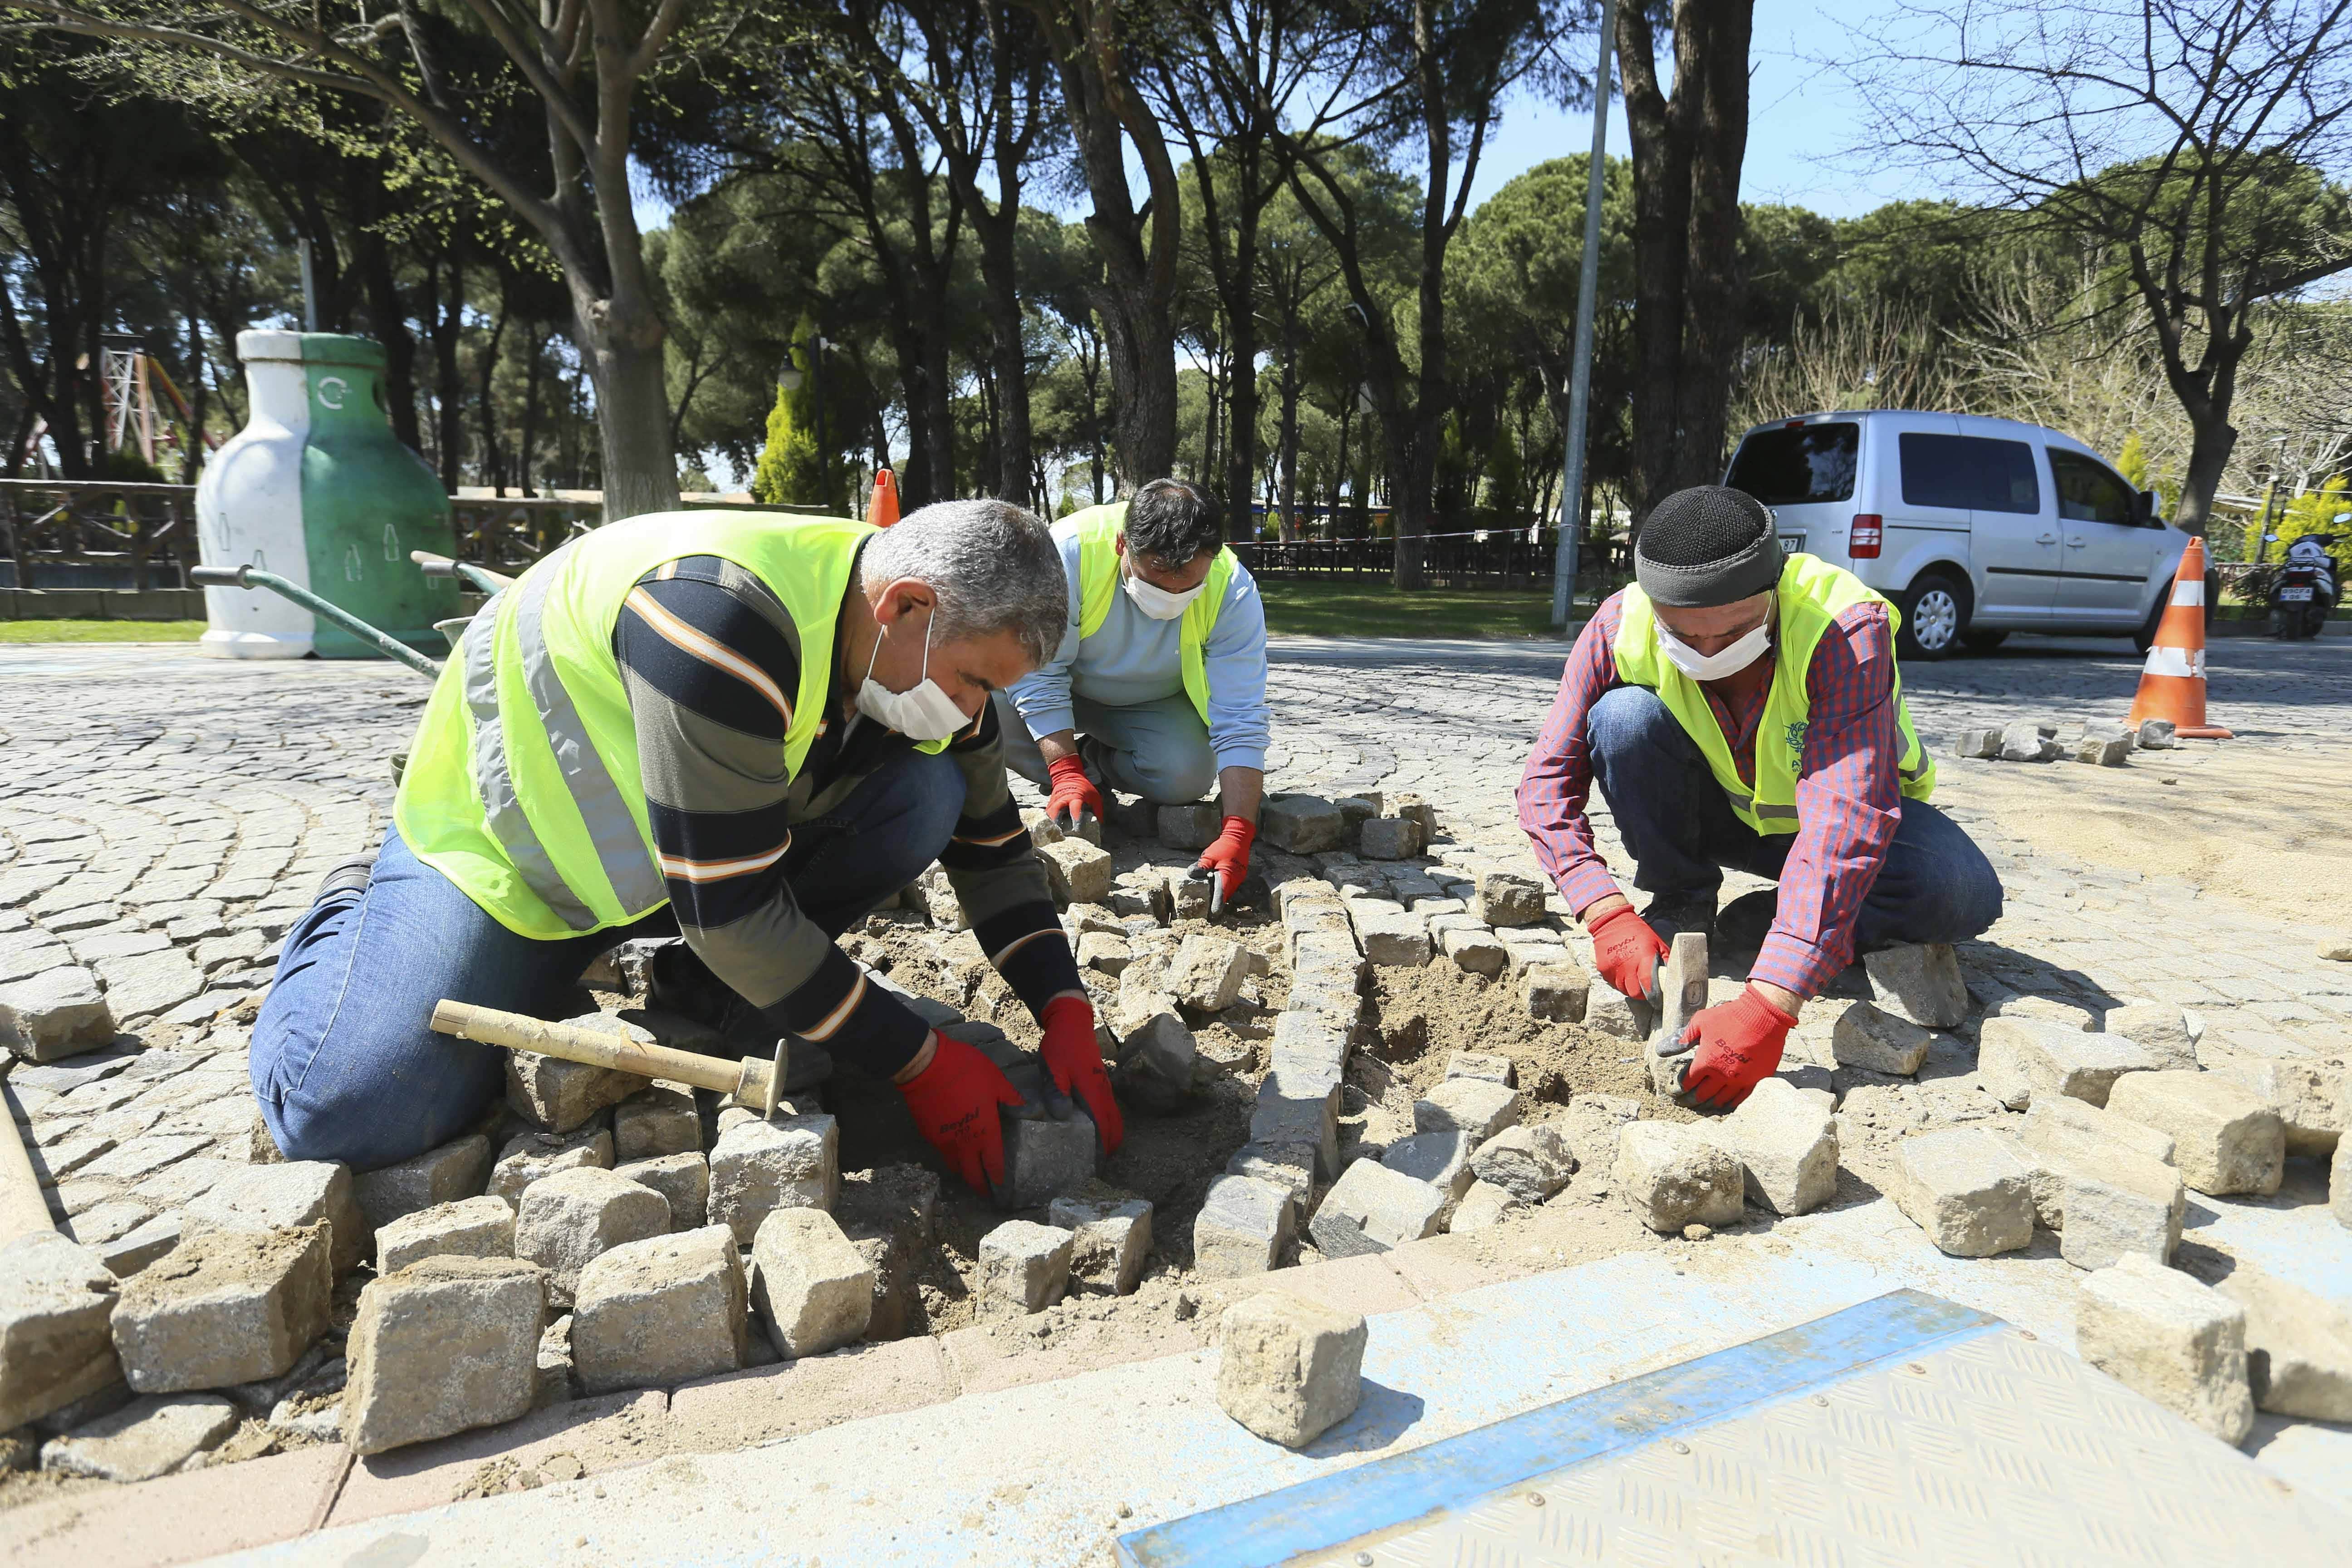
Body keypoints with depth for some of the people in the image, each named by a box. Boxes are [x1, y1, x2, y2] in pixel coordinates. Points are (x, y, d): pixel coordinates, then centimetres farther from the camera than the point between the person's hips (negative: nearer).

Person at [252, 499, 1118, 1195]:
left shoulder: (930, 641, -13)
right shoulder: (725, 620, -39)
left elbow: (996, 851, -3)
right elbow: (730, 909, -36)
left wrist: (1067, 1014, -17)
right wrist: (917, 1062, -29)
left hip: (733, 837, 6)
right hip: (508, 841, -5)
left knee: (930, 794, -17)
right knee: (345, 1119, -17)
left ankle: (728, 987, 0)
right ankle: (356, 910, 15)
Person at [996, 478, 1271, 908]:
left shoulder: (1233, 591, -29)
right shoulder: (1068, 550, -34)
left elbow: (1241, 725, -29)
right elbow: (1038, 674, -26)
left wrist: (1236, 835, -38)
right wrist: (1066, 773, -33)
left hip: (1155, 705, 1)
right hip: (1062, 691, 0)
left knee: (1188, 776, -28)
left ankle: (1095, 763, 3)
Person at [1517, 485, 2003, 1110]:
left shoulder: (1846, 630, -35)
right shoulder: (1620, 630, -26)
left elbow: (1845, 821, -44)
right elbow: (1548, 778, -22)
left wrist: (1768, 1005, -53)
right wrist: (1607, 914, -37)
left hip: (1832, 817, -1)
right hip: (1718, 813, 2)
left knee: (1964, 895, -31)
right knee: (1625, 716, -28)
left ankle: (1764, 922, -7)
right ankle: (1681, 905, -7)